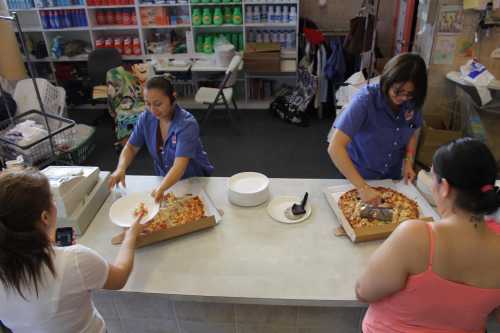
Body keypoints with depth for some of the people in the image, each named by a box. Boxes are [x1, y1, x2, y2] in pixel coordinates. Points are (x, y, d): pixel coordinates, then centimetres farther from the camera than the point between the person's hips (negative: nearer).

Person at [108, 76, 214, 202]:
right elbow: (131, 148, 1)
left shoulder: (187, 124, -27)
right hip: (165, 179, 4)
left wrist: (161, 189, -54)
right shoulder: (146, 118, -10)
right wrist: (120, 169, -19)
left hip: (195, 180, -4)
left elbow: (179, 166, -36)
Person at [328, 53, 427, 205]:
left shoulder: (412, 102, -14)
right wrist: (363, 187, -41)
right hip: (358, 177, -4)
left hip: (393, 178, 5)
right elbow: (335, 148, -36)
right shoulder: (366, 99, -29)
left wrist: (408, 163, -10)